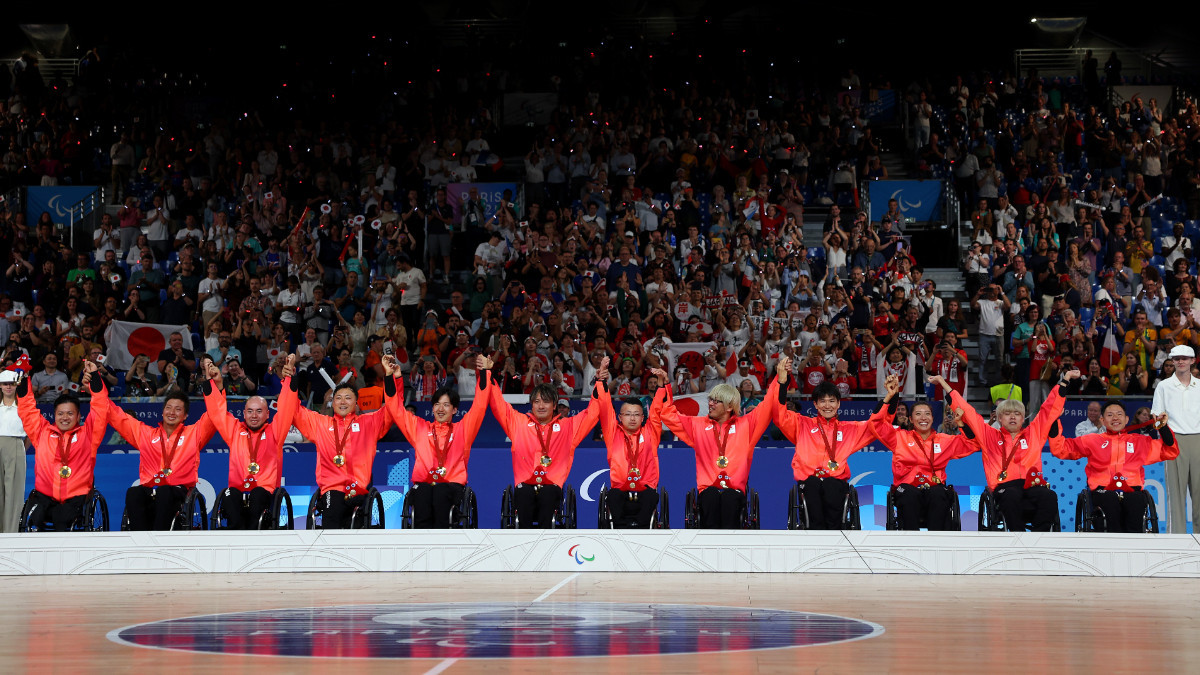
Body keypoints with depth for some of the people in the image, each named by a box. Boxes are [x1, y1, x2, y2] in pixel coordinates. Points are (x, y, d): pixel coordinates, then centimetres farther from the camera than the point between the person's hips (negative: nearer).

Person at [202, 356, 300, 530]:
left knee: (257, 495, -36)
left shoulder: (273, 432, 16)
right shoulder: (235, 430, 21)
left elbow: (286, 409, 9)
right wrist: (210, 381, 14)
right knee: (230, 496, -33)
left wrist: (290, 377, 2)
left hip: (265, 491, -1)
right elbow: (217, 410, 20)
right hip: (238, 490, 1)